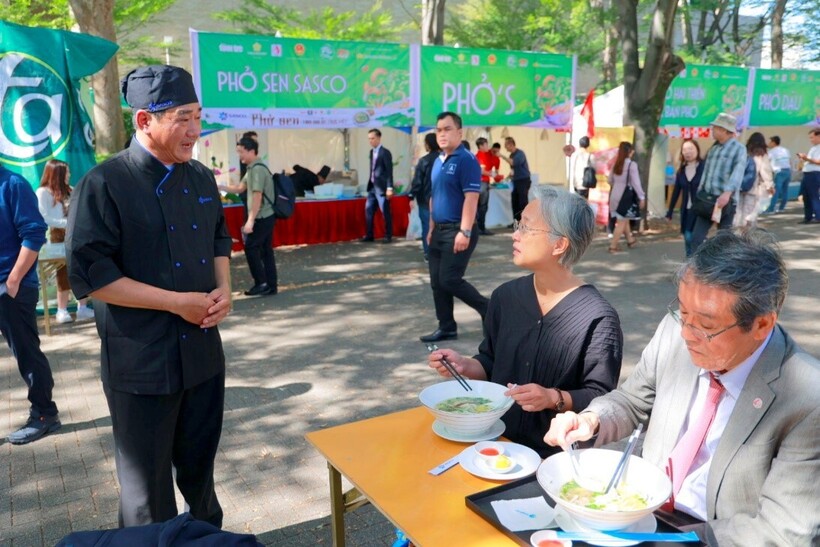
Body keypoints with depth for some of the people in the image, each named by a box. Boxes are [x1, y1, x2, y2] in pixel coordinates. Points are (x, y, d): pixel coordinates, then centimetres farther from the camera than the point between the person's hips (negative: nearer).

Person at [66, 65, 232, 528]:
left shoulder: (201, 177, 7)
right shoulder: (105, 184, -14)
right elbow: (90, 274, -17)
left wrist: (224, 289, -3)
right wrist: (177, 302, -19)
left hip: (203, 352, 6)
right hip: (143, 362, -6)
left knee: (200, 464, 22)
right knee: (148, 483, 9)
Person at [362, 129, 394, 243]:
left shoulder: (385, 153, -10)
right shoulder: (371, 152, 14)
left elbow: (389, 171, -14)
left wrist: (389, 188, -19)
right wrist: (370, 183, 14)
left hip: (381, 187, -8)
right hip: (372, 186, 8)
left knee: (385, 212, -1)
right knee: (368, 210, 9)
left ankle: (388, 236, 8)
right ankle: (369, 235, 17)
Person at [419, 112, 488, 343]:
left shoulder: (466, 160, -12)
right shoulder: (438, 162, 14)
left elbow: (471, 199, -19)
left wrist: (465, 232, -23)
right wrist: (432, 228, 17)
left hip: (457, 231, -8)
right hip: (439, 231, 9)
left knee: (450, 280, -10)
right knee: (437, 282, 8)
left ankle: (489, 310, 9)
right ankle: (446, 327, 19)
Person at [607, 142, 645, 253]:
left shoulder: (616, 164, 6)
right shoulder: (632, 164, -14)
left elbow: (610, 180, 15)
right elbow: (636, 183, -15)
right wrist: (642, 197, -9)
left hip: (614, 195, 7)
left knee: (624, 219, 21)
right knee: (622, 222, 2)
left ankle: (630, 240, 34)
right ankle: (613, 246, 3)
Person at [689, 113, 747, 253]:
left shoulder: (739, 149, -6)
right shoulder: (713, 148, 16)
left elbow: (738, 172, -21)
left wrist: (727, 193, -36)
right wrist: (699, 193, 12)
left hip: (725, 201, -6)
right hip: (707, 199, 6)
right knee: (697, 237, -1)